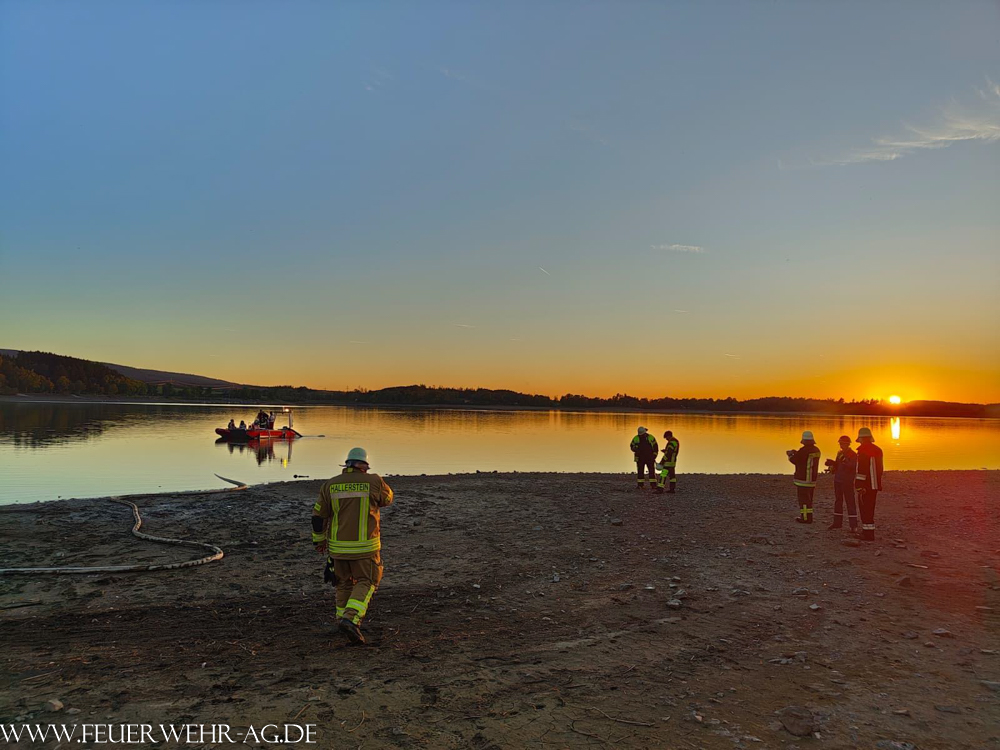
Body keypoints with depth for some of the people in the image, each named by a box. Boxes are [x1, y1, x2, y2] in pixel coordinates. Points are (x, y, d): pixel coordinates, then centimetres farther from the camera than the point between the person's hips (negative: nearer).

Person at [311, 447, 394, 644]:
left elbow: (318, 516, 3)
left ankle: (343, 618, 32)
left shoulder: (330, 485, -2)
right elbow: (387, 499, 11)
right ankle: (350, 619, -11)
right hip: (364, 545, -3)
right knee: (366, 582, 8)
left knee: (344, 581, 22)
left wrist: (319, 541, 18)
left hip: (338, 545, 3)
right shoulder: (374, 482, -8)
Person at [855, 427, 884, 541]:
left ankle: (868, 535, -4)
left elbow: (861, 470, -21)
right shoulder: (878, 450, 11)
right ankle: (867, 532, 26)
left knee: (865, 509, -4)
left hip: (865, 486, -9)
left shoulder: (863, 450, -16)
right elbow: (880, 468, 19)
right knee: (869, 509, 18)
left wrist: (860, 487, -21)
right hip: (875, 485, 9)